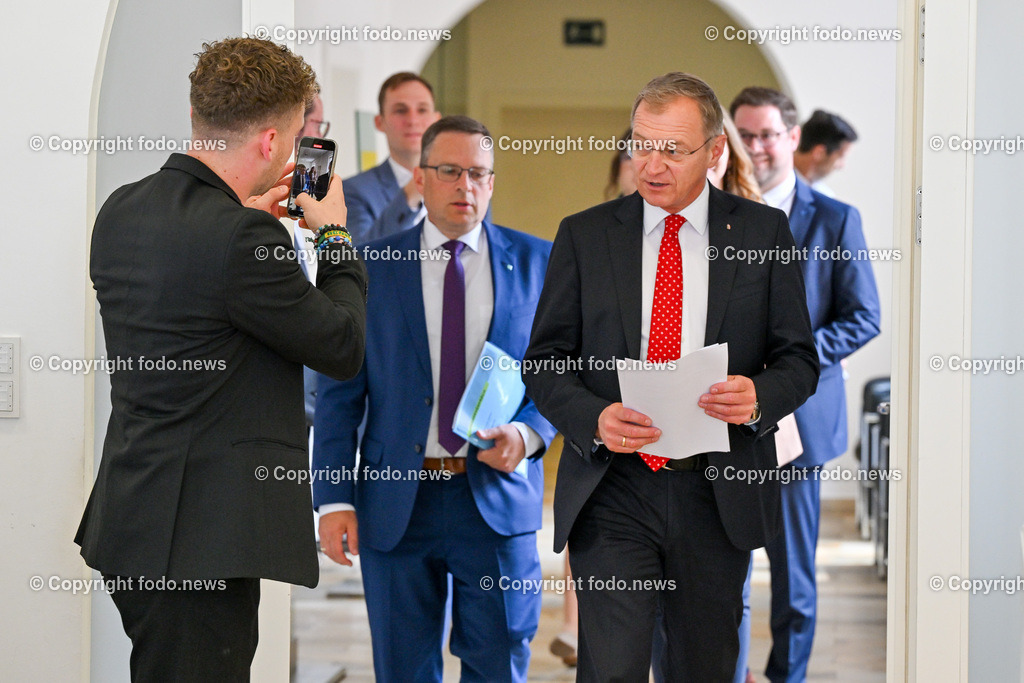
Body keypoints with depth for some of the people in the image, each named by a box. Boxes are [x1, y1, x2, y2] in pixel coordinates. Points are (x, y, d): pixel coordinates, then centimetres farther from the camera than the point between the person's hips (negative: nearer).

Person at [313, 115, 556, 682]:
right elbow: (339, 391, 2)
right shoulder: (369, 268, 4)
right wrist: (334, 499, -6)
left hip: (497, 494, 0)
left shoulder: (535, 263, 6)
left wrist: (528, 434, -12)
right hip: (396, 501, 0)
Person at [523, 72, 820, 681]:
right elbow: (544, 362, 5)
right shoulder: (584, 236, 5)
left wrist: (759, 398, -16)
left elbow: (799, 359, 6)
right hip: (612, 493, -1)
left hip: (720, 496, 1)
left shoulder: (764, 232, 5)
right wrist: (594, 419, -15)